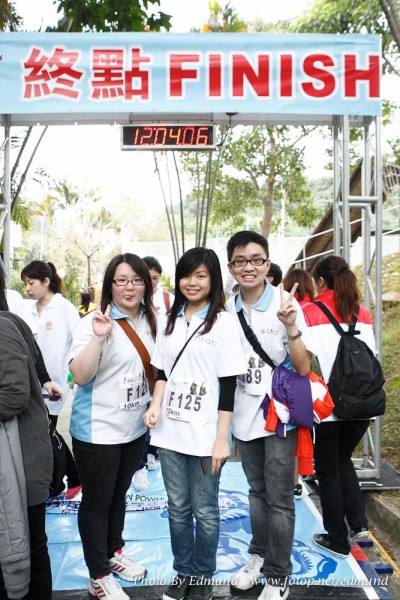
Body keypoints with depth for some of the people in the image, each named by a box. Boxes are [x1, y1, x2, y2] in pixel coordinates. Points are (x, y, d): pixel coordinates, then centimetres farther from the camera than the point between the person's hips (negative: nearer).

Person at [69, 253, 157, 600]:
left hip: (136, 427, 6)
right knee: (97, 502, 9)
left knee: (119, 494, 22)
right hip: (99, 430, -6)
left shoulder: (150, 322, 2)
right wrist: (98, 337, -34)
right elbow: (80, 376, -24)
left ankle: (114, 552, 43)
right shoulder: (95, 322, -16)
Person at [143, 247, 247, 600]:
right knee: (178, 507, 16)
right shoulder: (171, 321, 9)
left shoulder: (223, 323, -6)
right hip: (170, 431, 4)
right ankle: (183, 571, 34)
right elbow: (162, 372, 14)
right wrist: (155, 405, -5)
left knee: (204, 511, 9)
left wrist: (222, 439, -10)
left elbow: (228, 386, -8)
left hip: (205, 435, -4)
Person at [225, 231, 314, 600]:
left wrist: (291, 327, -29)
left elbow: (303, 368, -16)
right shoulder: (228, 310, -1)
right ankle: (259, 556, 39)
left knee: (279, 497, 5)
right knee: (257, 491, 20)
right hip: (244, 414, 4)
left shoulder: (285, 303, -13)